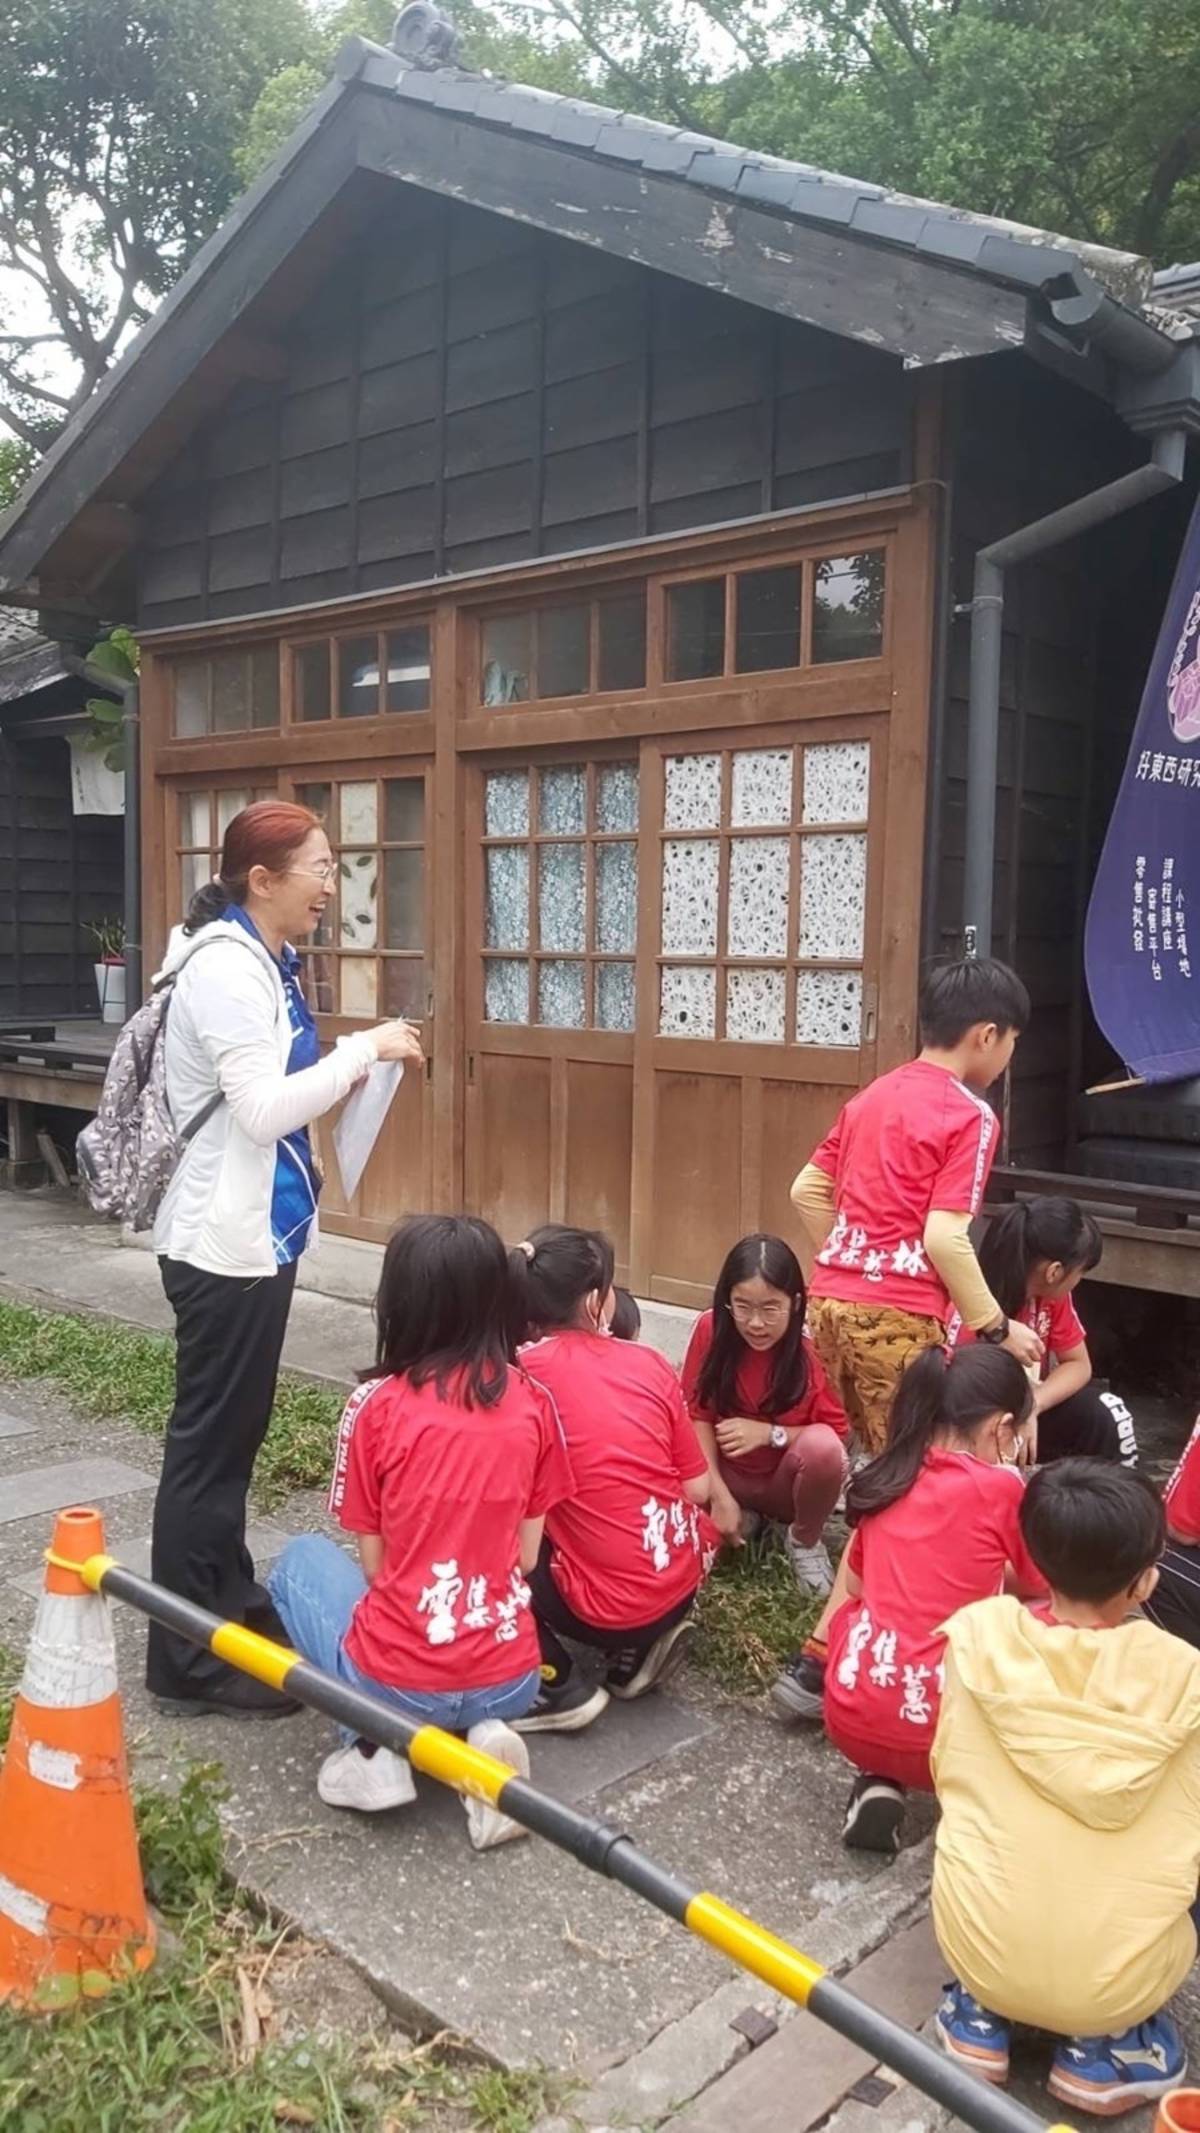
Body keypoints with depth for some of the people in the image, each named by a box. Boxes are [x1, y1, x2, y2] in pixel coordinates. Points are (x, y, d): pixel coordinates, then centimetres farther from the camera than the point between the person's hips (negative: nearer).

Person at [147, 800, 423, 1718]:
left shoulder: (260, 962, 12)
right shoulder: (225, 968, -18)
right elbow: (263, 1109, -24)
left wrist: (352, 1062, 8)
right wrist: (363, 1049, -17)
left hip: (256, 1229, 10)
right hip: (224, 1238, -10)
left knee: (234, 1431, 19)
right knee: (210, 1440, 0)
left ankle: (230, 1605, 35)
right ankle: (187, 1660, 12)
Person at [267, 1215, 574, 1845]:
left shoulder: (377, 1404, -10)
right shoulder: (533, 1402, -1)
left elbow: (374, 1565, -1)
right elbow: (526, 1558, 5)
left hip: (398, 1684, -2)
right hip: (511, 1681, 3)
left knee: (302, 1559, 25)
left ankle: (375, 1746, 8)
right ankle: (483, 1731, 7)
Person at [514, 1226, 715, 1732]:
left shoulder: (526, 1371, -10)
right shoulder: (650, 1362, 2)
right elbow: (698, 1489, 5)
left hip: (607, 1605, -5)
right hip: (682, 1585, 5)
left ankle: (556, 1689, 2)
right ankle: (642, 1647, 14)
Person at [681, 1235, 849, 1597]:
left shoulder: (814, 1349, -23)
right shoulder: (710, 1330, -17)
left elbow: (836, 1435, -14)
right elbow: (698, 1415, -10)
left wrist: (769, 1434, -28)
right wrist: (721, 1497, -17)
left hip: (787, 1483, -2)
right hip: (728, 1475, 2)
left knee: (822, 1446, -36)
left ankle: (805, 1540, -4)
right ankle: (747, 1520, 8)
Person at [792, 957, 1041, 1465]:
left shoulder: (871, 1095, 13)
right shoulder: (970, 1115, -8)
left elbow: (806, 1191, 16)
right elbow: (943, 1238, -16)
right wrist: (997, 1327, -7)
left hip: (829, 1301, 7)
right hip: (899, 1318, -7)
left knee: (875, 1458, 20)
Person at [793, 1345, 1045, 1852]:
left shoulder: (888, 1477, 9)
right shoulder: (999, 1487, -7)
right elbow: (1039, 1584, 11)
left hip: (851, 1716, 4)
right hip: (936, 1727, -3)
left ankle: (882, 1780, 15)